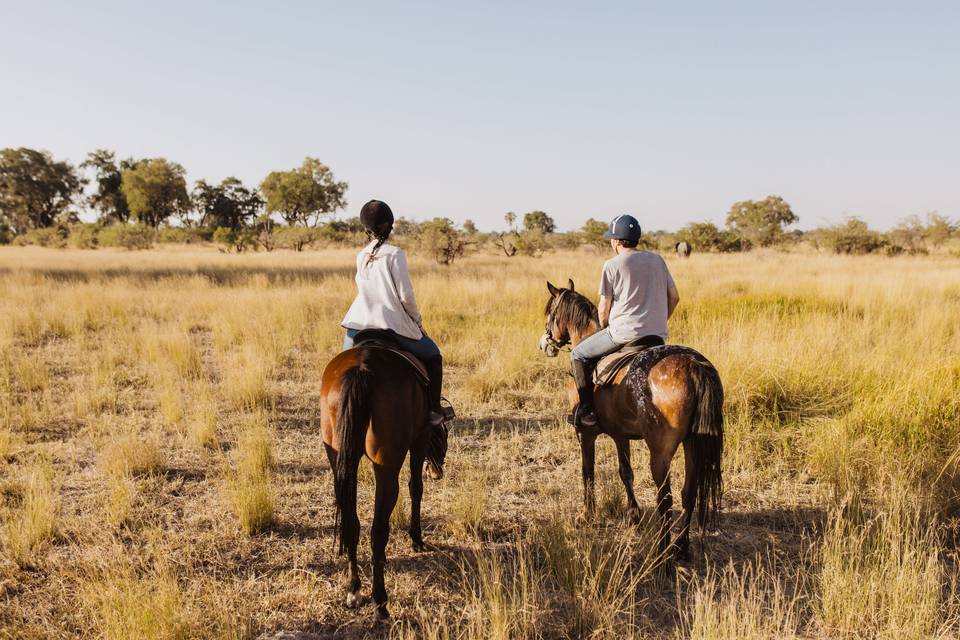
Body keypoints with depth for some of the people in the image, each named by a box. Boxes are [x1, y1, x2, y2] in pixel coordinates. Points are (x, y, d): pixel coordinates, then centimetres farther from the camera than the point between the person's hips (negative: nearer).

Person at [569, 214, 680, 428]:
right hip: (658, 336, 6)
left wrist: (604, 328, 15)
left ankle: (586, 409, 3)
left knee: (579, 355, 12)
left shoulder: (612, 265, -5)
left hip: (624, 333, -6)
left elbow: (604, 309, -4)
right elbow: (674, 297, 12)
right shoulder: (657, 260, 11)